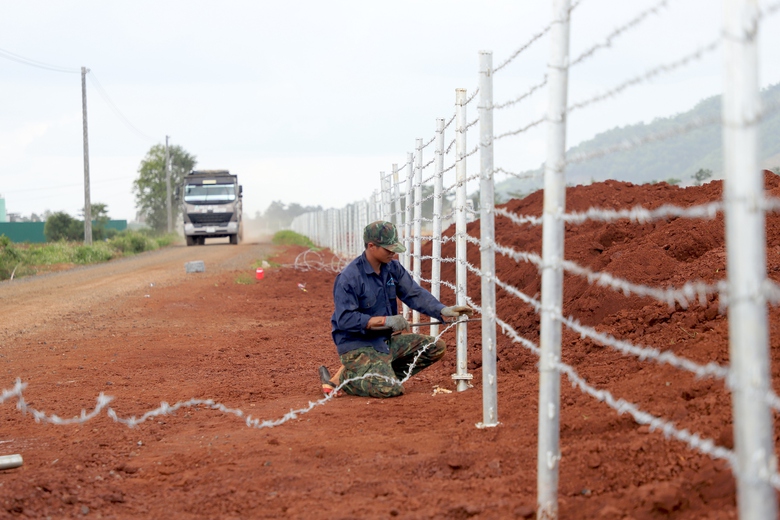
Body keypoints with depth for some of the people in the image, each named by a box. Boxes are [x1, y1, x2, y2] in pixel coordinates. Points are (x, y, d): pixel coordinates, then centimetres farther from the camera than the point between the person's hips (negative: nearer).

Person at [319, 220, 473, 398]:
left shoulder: (393, 268, 4)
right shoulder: (348, 278, -18)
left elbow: (415, 294, 4)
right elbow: (345, 319, -22)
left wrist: (443, 310, -13)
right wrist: (386, 321, -25)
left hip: (387, 340, 9)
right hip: (357, 346, -8)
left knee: (436, 347, 2)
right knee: (390, 389, -28)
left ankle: (384, 374, 2)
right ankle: (342, 377, -2)